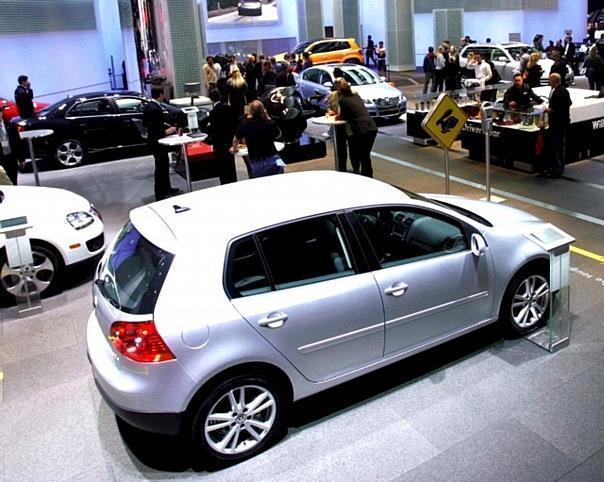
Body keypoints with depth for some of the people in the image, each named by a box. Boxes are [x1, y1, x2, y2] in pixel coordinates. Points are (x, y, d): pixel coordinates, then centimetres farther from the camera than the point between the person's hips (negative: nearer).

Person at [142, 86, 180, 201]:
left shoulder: (147, 106, 4)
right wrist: (166, 131, -19)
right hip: (157, 141, -10)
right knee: (161, 167, 1)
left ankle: (167, 189, 36)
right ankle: (160, 195, 10)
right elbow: (154, 130, -28)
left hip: (152, 140, 10)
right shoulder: (156, 109, -25)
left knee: (164, 165, 22)